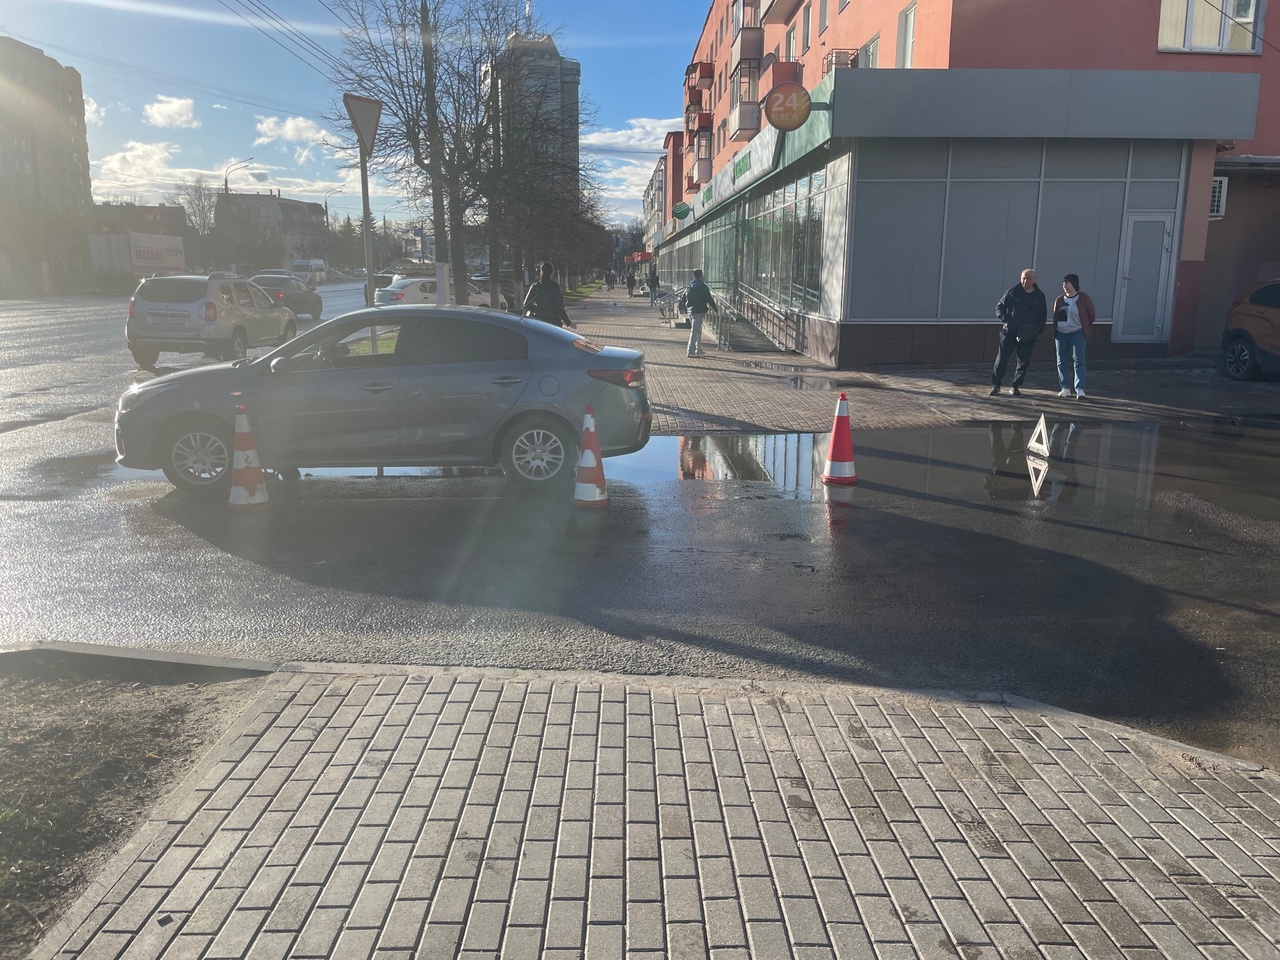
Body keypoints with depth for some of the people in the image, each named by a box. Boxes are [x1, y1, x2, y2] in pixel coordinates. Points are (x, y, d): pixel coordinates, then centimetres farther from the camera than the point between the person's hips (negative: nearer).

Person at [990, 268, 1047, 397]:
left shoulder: (1039, 295, 6)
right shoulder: (1013, 292, -1)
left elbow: (1043, 315, 14)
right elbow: (999, 307, 4)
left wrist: (1038, 329, 0)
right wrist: (1005, 320, -10)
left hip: (1028, 334, 2)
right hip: (1010, 332, -2)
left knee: (1024, 361, 4)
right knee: (1002, 358, -3)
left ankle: (1016, 386, 16)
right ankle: (996, 385, 5)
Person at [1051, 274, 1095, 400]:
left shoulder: (1083, 298, -4)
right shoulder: (1059, 300, 8)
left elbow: (1092, 315, 2)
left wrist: (1086, 328, 6)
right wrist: (1054, 333, 7)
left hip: (1077, 333, -5)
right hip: (1061, 334, 5)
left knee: (1079, 361, -9)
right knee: (1062, 362, 6)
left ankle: (1080, 389, -11)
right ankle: (1065, 388, 15)